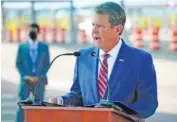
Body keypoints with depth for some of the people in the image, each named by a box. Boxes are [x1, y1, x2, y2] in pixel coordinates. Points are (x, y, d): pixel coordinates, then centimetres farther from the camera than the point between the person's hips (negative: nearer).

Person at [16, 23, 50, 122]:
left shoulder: (44, 47, 7)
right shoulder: (22, 46, 7)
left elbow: (47, 64, 4)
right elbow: (18, 63, 5)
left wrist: (38, 77, -8)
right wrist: (25, 76, -9)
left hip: (39, 80, 1)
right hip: (25, 80, -1)